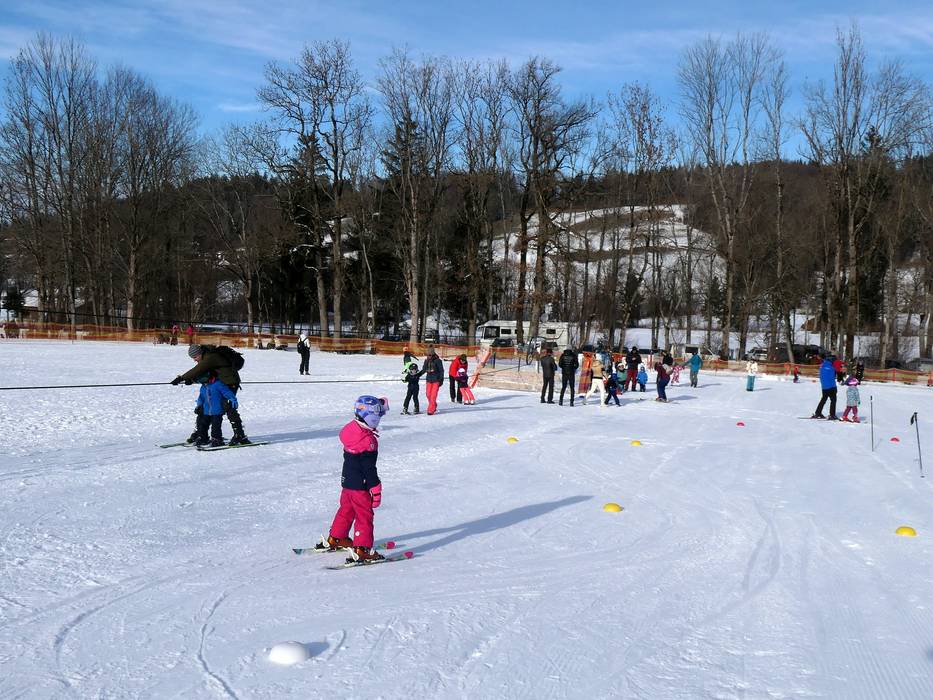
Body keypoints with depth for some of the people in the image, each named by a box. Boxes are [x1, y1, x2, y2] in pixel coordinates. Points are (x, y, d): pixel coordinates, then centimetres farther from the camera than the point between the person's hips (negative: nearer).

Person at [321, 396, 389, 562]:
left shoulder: (351, 430, 2)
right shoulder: (368, 440, -24)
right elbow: (369, 468, -22)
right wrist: (376, 489, -16)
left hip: (347, 480, 9)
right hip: (360, 485, -9)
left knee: (346, 509, 25)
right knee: (365, 515, -1)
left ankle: (335, 538, 39)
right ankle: (362, 549, -1)